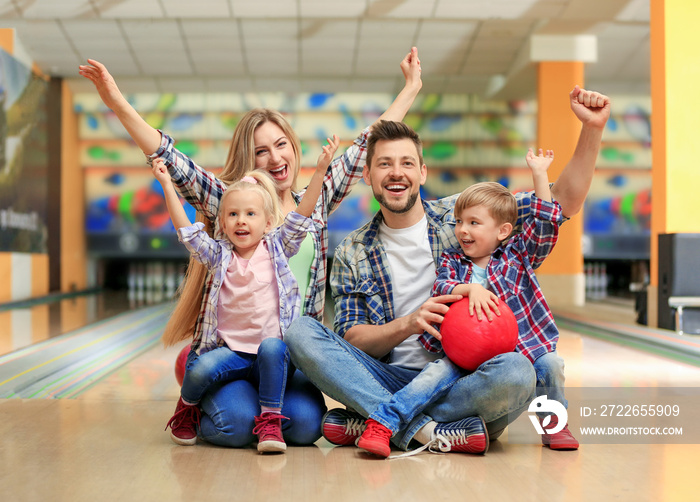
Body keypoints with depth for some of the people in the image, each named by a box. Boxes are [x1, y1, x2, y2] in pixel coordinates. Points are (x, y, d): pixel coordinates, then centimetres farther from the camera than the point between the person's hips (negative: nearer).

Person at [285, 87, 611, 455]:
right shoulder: (352, 255, 10)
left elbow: (564, 203, 5)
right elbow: (352, 340, 4)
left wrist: (592, 129, -8)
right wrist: (408, 324, -15)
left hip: (467, 380, -1)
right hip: (393, 380, 1)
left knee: (515, 371, -36)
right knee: (300, 332, -21)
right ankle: (426, 430, -28)